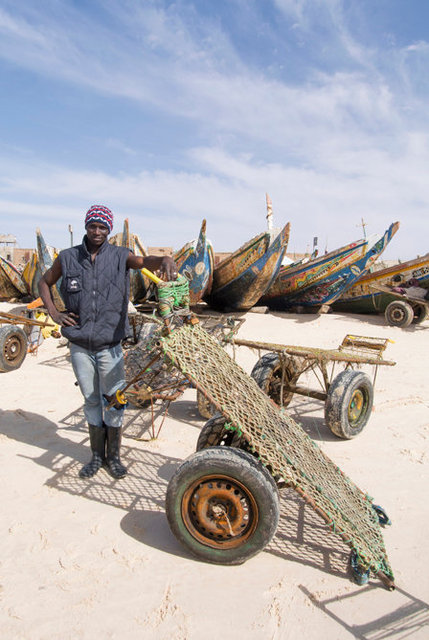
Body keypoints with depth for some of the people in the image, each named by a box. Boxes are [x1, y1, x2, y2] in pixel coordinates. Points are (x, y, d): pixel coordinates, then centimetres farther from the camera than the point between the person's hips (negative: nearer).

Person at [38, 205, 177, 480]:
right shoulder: (68, 258, 2)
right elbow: (44, 282, 17)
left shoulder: (120, 256, -3)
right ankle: (97, 455, 31)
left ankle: (114, 456, 27)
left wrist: (165, 259, -44)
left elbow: (145, 261, -21)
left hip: (110, 346, -2)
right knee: (91, 402, 15)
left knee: (113, 403, 7)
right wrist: (53, 313, 2)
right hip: (80, 347, 2)